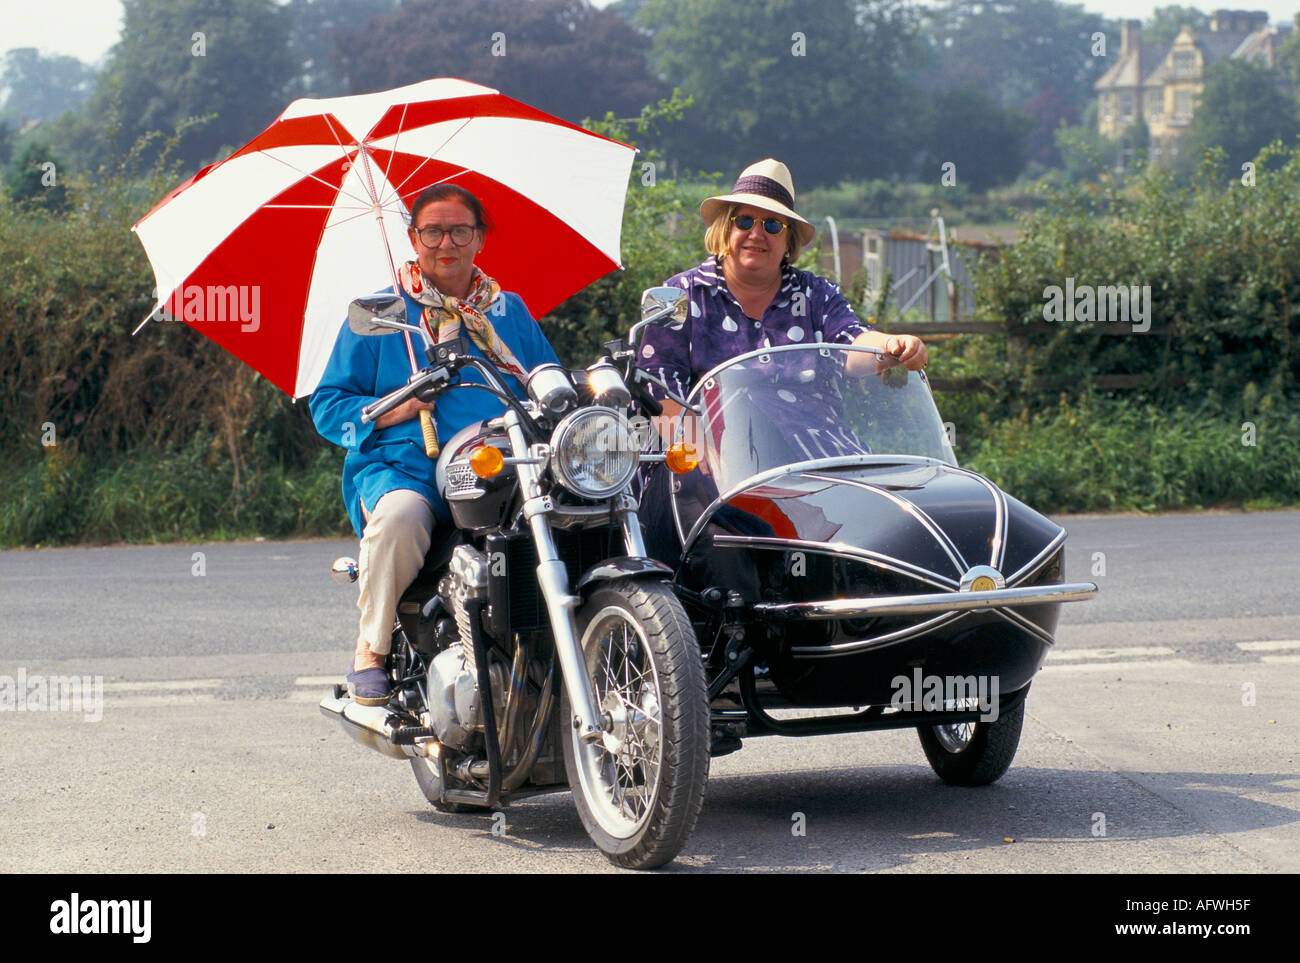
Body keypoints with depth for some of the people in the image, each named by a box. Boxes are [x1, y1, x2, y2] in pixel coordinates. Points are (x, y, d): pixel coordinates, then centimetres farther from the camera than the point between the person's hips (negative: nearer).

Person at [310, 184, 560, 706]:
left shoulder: (510, 311, 21)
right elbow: (328, 405, 9)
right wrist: (394, 410, -8)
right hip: (404, 469, -2)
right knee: (400, 515, -39)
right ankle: (372, 648, -18)